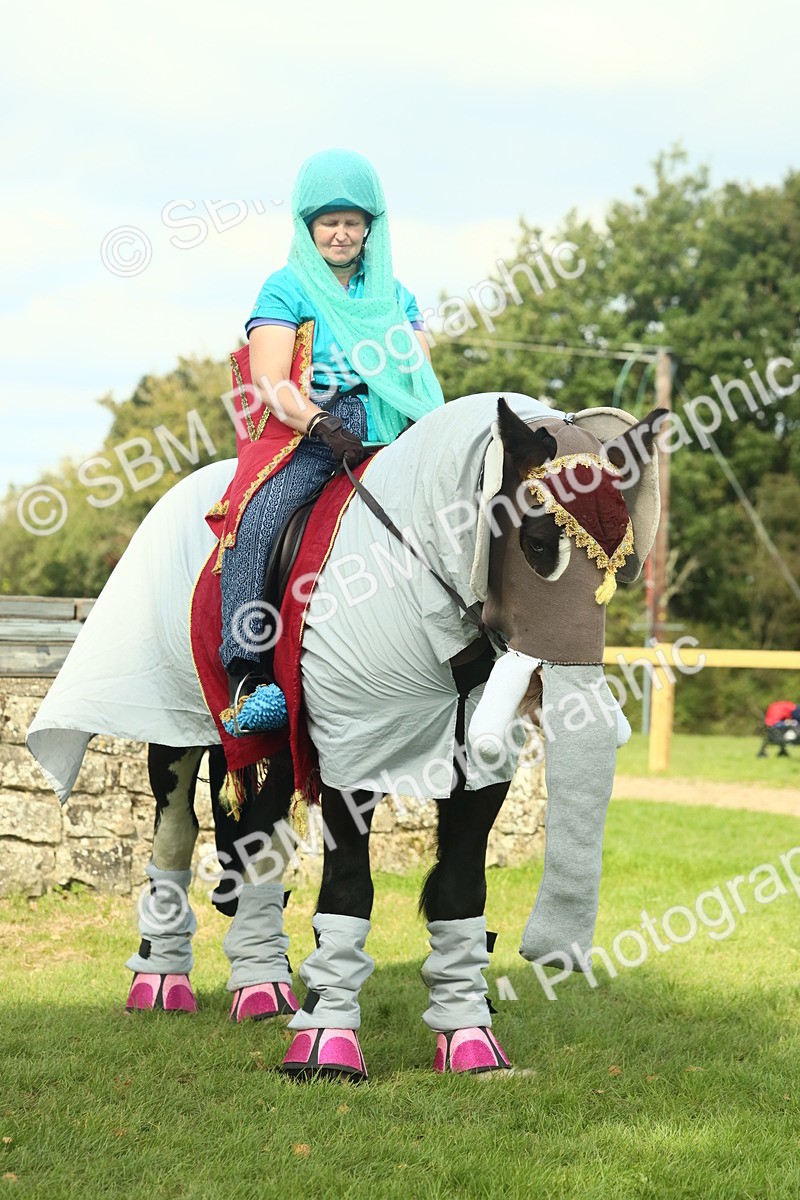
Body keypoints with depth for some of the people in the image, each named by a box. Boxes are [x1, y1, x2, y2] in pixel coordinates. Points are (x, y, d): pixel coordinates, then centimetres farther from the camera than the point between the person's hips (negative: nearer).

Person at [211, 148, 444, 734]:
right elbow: (270, 383, -2)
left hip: (386, 441, 4)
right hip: (307, 439, -4)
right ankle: (247, 677, -38)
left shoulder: (394, 295, 23)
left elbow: (426, 378, 20)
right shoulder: (287, 290, 10)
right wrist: (324, 426, -20)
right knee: (256, 520, -32)